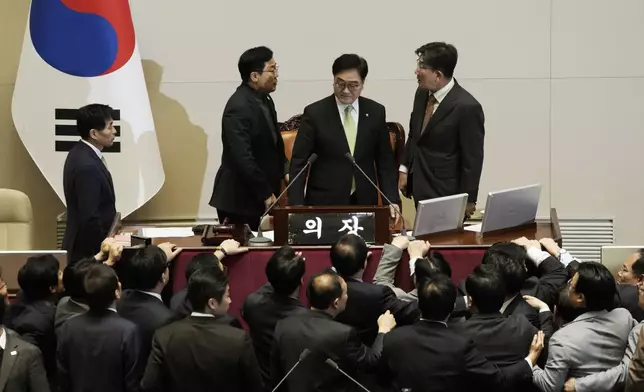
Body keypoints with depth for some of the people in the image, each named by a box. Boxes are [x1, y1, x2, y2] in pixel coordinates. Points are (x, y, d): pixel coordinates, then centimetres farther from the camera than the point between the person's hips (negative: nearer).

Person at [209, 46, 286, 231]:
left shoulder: (264, 100, 10)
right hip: (241, 200, -8)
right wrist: (266, 194, -17)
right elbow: (243, 158, -23)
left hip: (260, 198, 8)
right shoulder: (239, 108, -19)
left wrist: (284, 170, 7)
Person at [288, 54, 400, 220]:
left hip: (364, 202, 2)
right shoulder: (315, 113, -4)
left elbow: (385, 161, 8)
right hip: (324, 202, -2)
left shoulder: (376, 112, 4)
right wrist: (296, 206, -13)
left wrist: (391, 200, -2)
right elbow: (298, 163, -4)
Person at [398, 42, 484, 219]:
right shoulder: (422, 93, 2)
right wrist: (404, 169, 12)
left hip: (446, 195, -7)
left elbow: (472, 159, -15)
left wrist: (468, 200, -12)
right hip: (420, 188, 7)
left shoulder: (466, 107, -21)